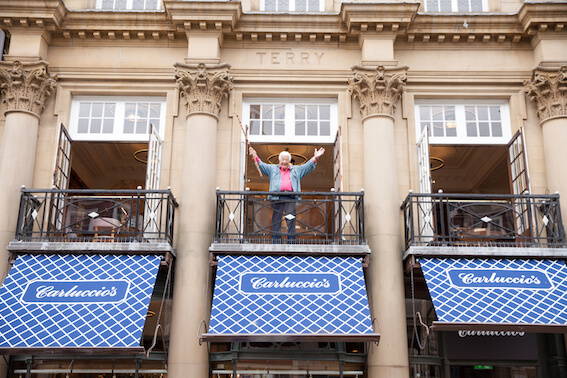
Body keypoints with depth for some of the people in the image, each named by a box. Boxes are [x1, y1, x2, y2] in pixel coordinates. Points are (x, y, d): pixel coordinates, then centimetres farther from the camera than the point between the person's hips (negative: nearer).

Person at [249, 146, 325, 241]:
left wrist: (315, 158, 5)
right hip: (277, 197, 0)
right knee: (276, 221, -2)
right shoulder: (272, 169, 21)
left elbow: (308, 166, 19)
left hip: (290, 198, 0)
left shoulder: (296, 170, 24)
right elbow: (261, 165, 12)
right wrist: (255, 157, -4)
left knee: (291, 221, -6)